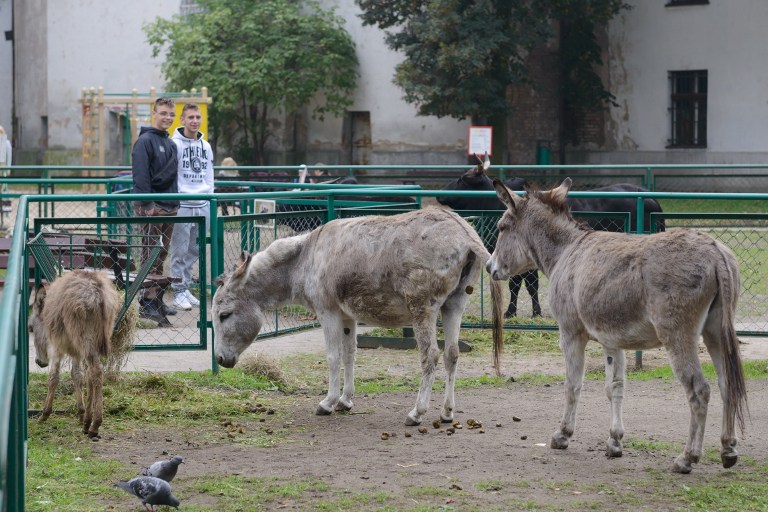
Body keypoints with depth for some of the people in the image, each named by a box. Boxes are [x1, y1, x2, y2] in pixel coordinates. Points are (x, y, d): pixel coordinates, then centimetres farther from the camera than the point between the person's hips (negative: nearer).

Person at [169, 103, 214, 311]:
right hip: (182, 205, -6)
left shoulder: (206, 146, 14)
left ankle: (185, 286, 20)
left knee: (195, 250, 10)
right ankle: (179, 291, 3)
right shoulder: (176, 144, -6)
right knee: (180, 250, -2)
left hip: (202, 205, 6)